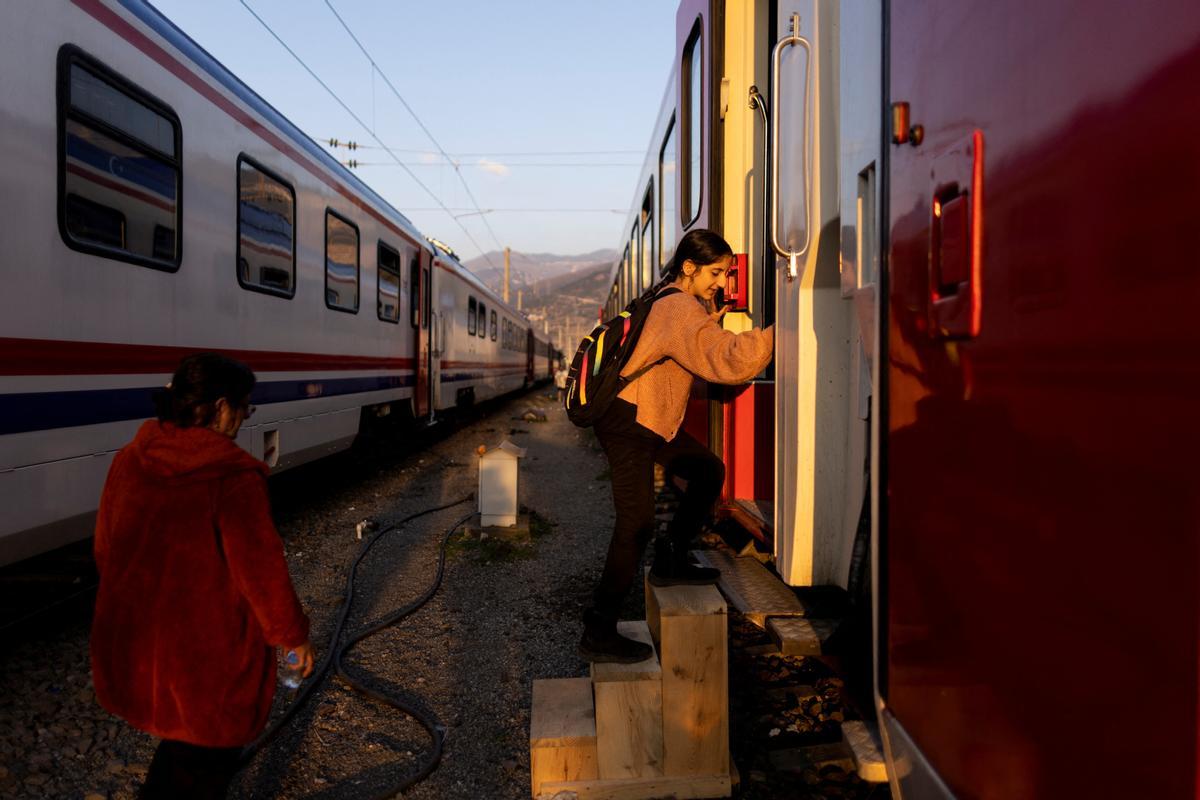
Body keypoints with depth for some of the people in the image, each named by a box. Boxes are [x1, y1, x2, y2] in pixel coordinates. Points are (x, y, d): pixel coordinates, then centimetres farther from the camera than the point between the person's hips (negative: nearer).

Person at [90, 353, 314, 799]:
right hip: (209, 660, -6)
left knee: (179, 745, 30)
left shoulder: (129, 460, -2)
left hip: (130, 649, 6)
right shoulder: (234, 477, -23)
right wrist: (293, 635, -2)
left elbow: (105, 550, 10)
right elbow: (263, 573, -18)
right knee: (207, 763, 19)